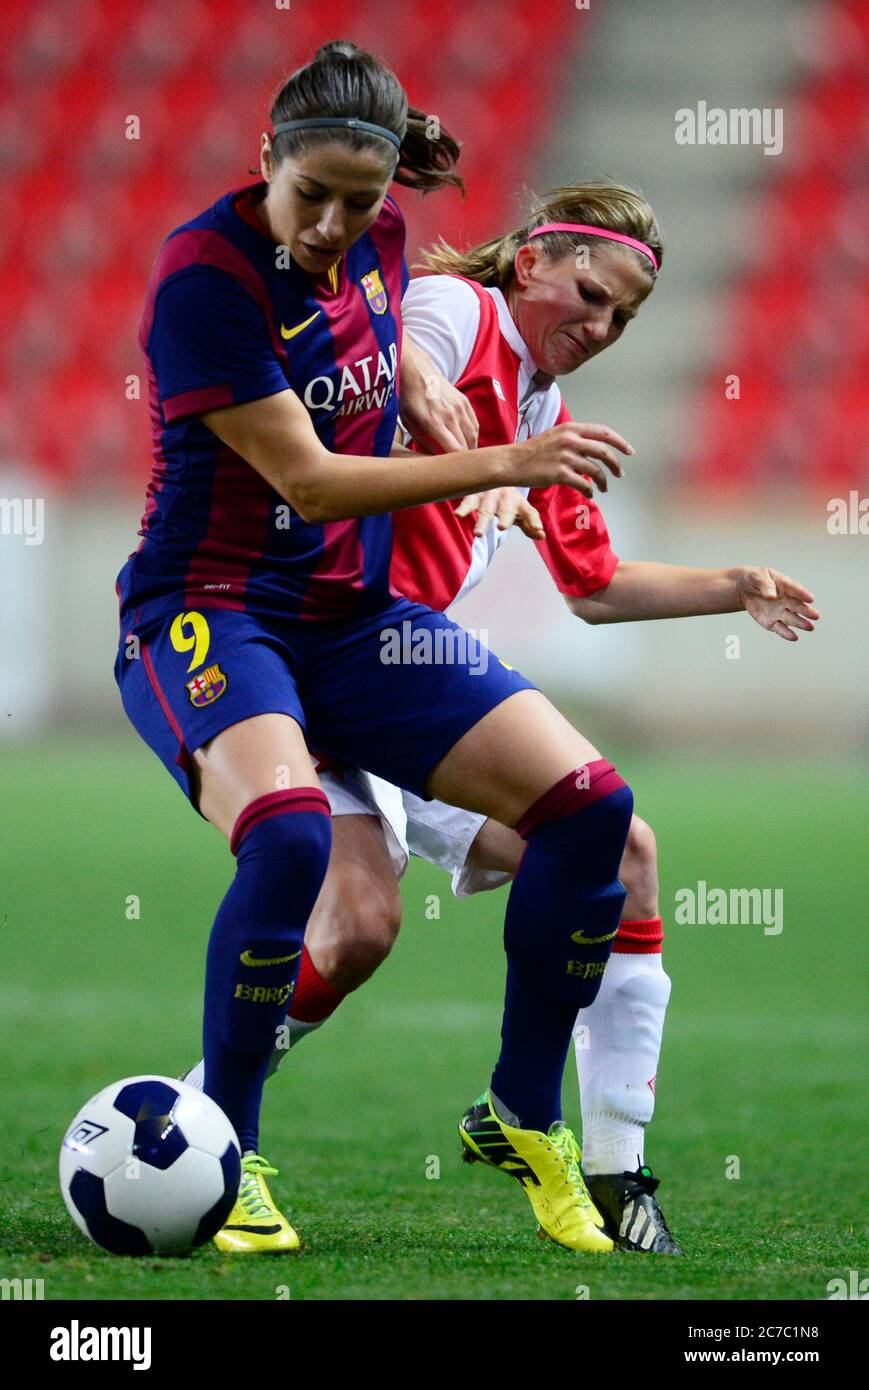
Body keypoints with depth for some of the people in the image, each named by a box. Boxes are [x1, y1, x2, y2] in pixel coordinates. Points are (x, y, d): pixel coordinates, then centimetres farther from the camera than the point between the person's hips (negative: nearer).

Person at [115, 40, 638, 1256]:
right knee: (289, 835, -37)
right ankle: (227, 1151, -17)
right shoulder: (204, 274, -18)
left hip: (354, 616, 7)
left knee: (590, 805, -9)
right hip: (210, 611, -7)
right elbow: (307, 478, -19)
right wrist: (504, 464, -22)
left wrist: (430, 395, 7)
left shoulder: (378, 238, 2)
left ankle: (525, 1120, 9)